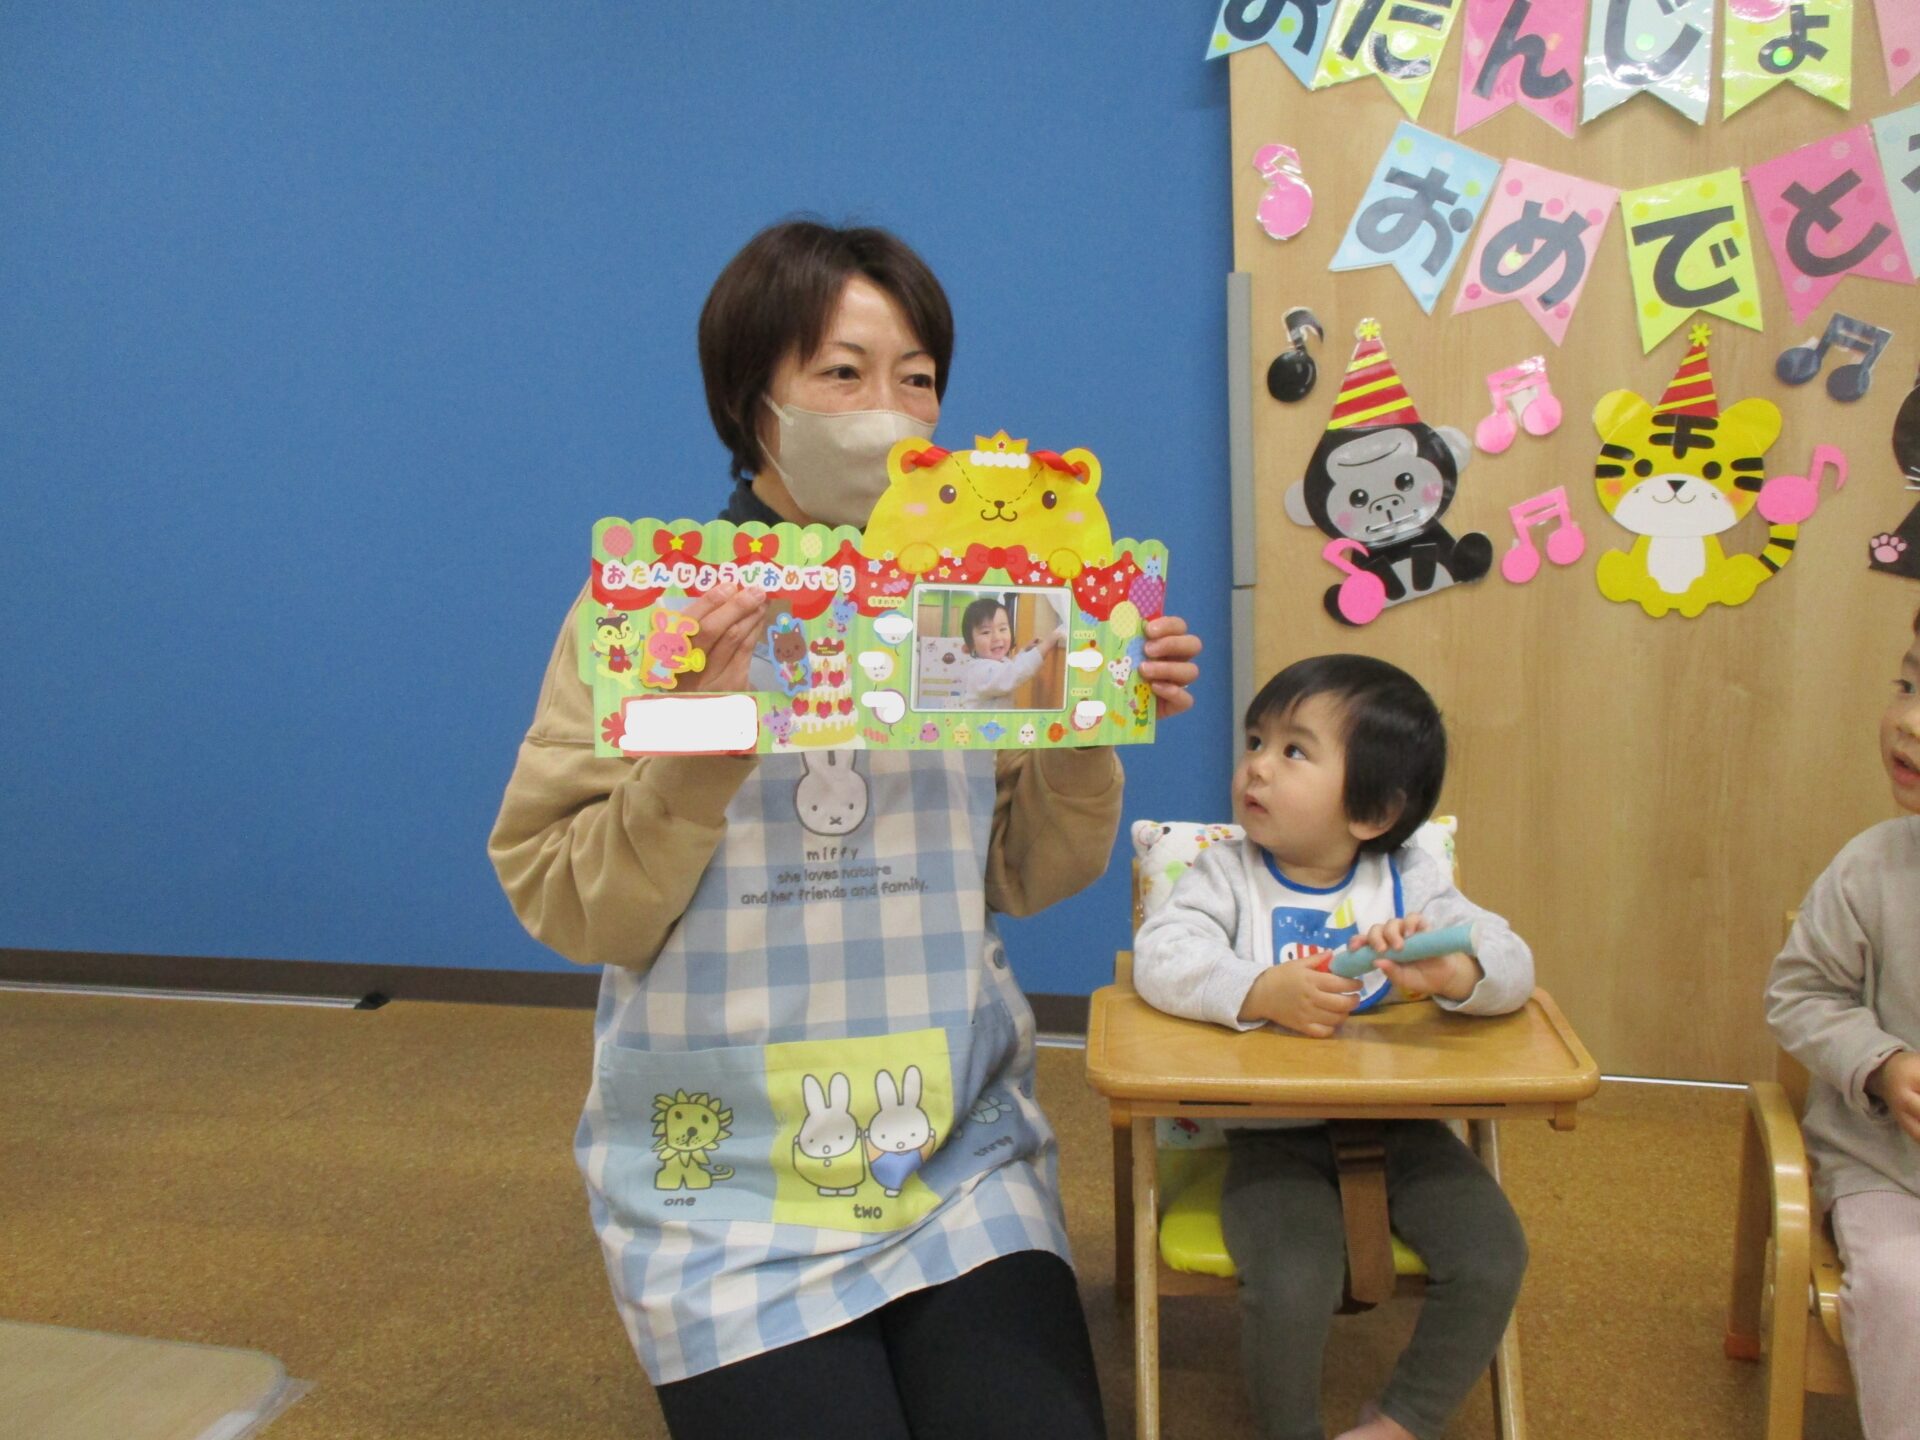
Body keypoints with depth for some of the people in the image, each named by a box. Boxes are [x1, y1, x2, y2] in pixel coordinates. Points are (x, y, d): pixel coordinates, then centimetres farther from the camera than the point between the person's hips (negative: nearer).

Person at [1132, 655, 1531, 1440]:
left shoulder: (1410, 881, 3)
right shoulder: (1226, 874, -2)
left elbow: (1512, 968, -7)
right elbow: (1160, 958, -17)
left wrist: (1453, 972, -30)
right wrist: (1262, 991, -34)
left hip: (1399, 1128, 3)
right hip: (1276, 1136, -2)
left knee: (1492, 1260, -12)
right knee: (1290, 1288, -23)